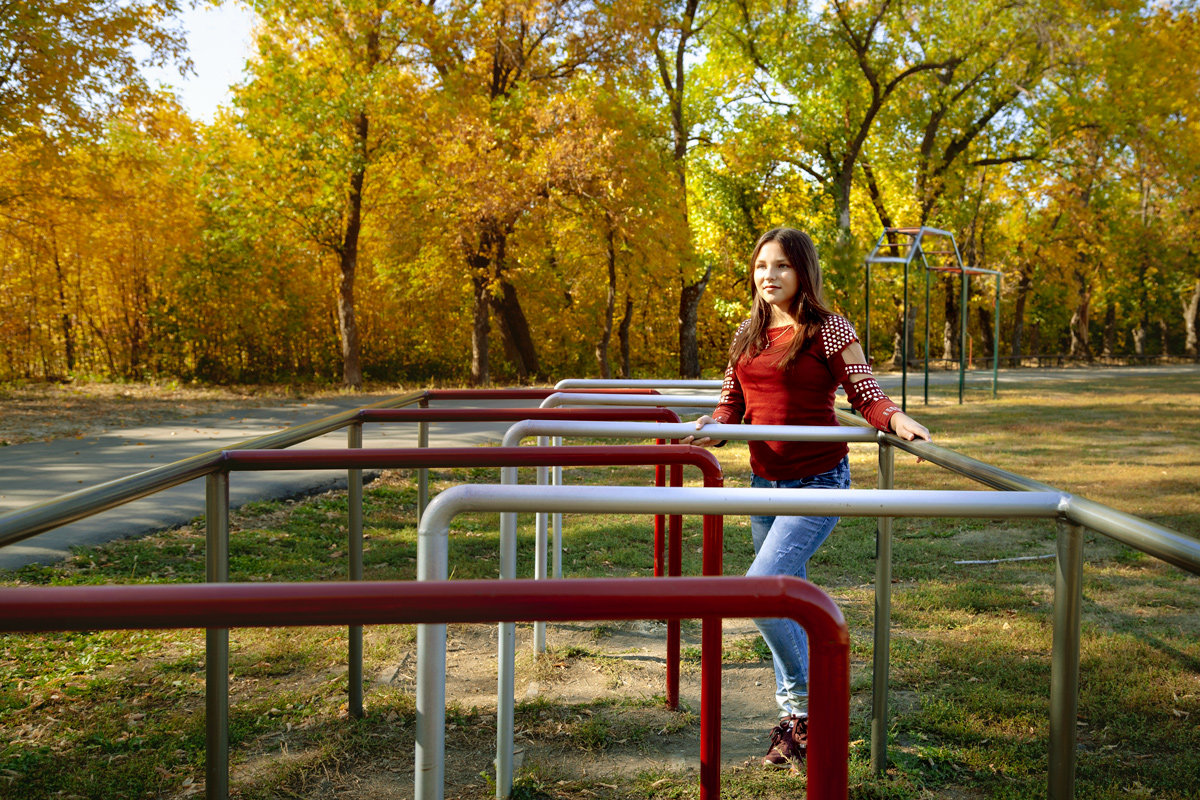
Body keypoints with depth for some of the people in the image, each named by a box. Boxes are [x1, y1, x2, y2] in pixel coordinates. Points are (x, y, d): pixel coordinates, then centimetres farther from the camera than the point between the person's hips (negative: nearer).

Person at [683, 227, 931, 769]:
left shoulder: (829, 331, -9)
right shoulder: (747, 336, 9)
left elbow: (865, 396, -10)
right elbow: (733, 403, 12)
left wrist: (896, 419, -30)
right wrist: (714, 425, -10)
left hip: (818, 483, -6)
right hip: (765, 482, 7)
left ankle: (803, 705, 2)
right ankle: (794, 722, 26)